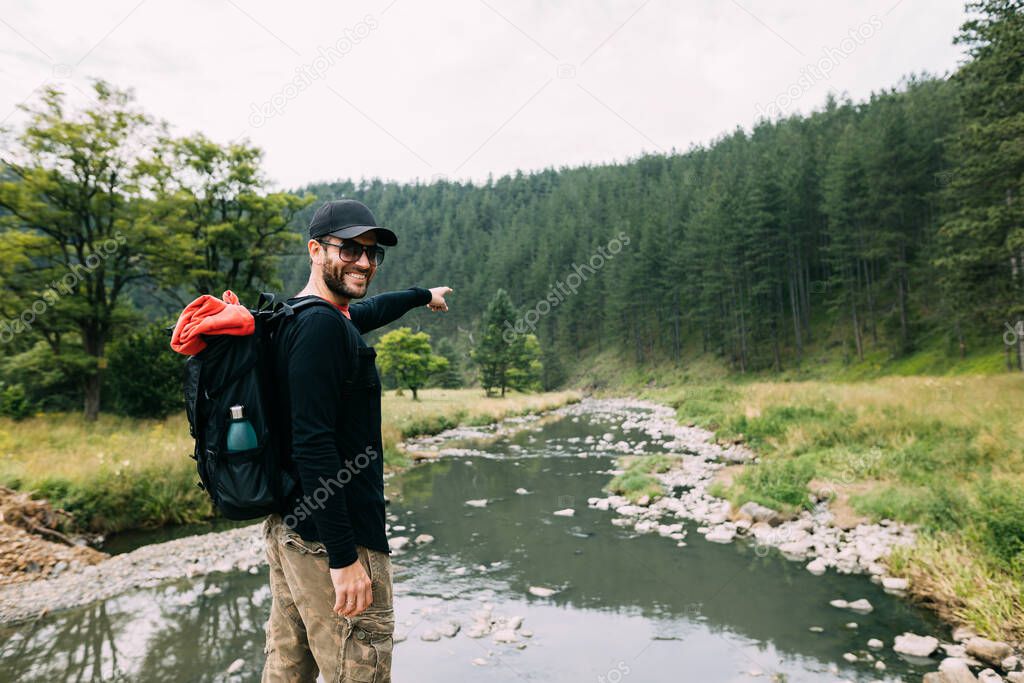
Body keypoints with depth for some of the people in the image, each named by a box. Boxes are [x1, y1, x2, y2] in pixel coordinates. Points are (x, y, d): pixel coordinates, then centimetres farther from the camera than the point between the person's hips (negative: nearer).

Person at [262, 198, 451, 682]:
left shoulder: (294, 317, 11)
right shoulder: (321, 326, -19)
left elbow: (368, 310, 32)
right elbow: (313, 445, -25)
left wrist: (423, 295, 48)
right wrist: (344, 558, -23)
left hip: (287, 525, 10)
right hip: (327, 540, -10)